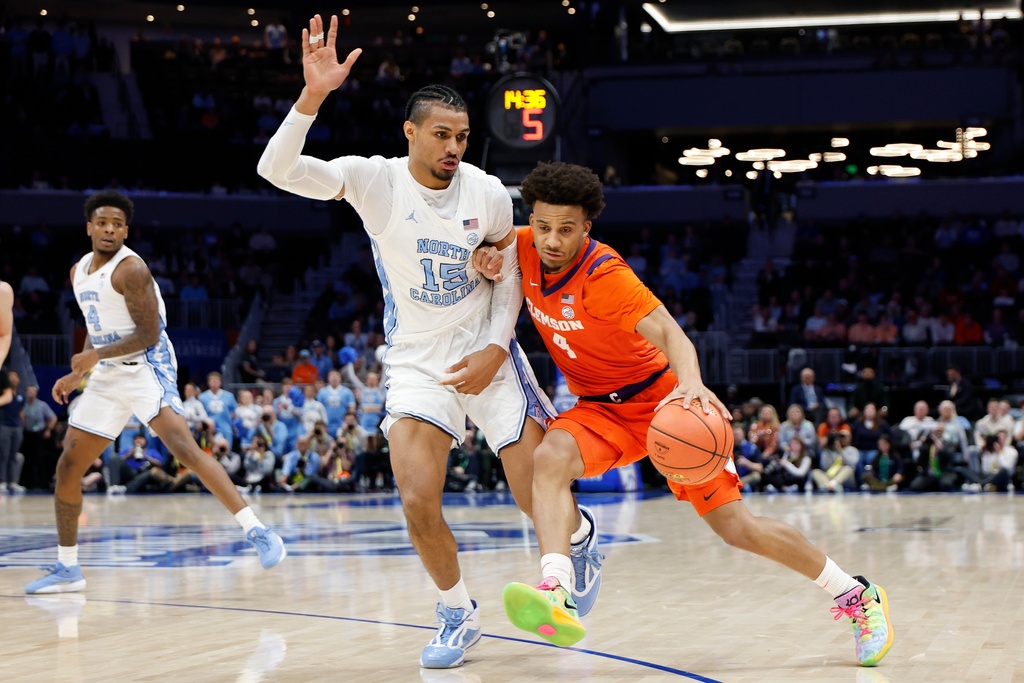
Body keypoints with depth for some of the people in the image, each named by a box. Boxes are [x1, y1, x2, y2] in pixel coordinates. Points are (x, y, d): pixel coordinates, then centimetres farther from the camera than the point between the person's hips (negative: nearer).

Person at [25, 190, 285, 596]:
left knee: (184, 447, -26)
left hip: (146, 368, -8)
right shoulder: (78, 272, 12)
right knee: (67, 468, 7)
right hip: (107, 377, 8)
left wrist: (96, 356, -20)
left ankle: (257, 533, -28)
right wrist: (76, 375, 16)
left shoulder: (130, 269, -14)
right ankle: (67, 569, 20)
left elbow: (149, 334, -17)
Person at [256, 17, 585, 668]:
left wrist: (495, 349, -8)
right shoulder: (374, 179, -12)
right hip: (417, 364, 0)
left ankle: (581, 537, 37)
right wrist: (313, 96, -38)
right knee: (419, 504, -17)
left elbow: (510, 273, 5)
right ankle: (459, 615, 10)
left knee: (541, 499, -2)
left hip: (488, 357, 0)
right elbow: (276, 169, -24)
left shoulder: (487, 192, -8)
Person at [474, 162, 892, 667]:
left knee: (737, 528, -6)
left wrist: (691, 382, -59)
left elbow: (668, 332, -39)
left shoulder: (604, 274, -27)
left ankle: (858, 597, 14)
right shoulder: (527, 248, -9)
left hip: (661, 401, -5)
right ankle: (555, 596, -45)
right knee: (549, 457, -29)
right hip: (601, 410, 5)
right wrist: (486, 255, -10)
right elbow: (490, 241, 14)